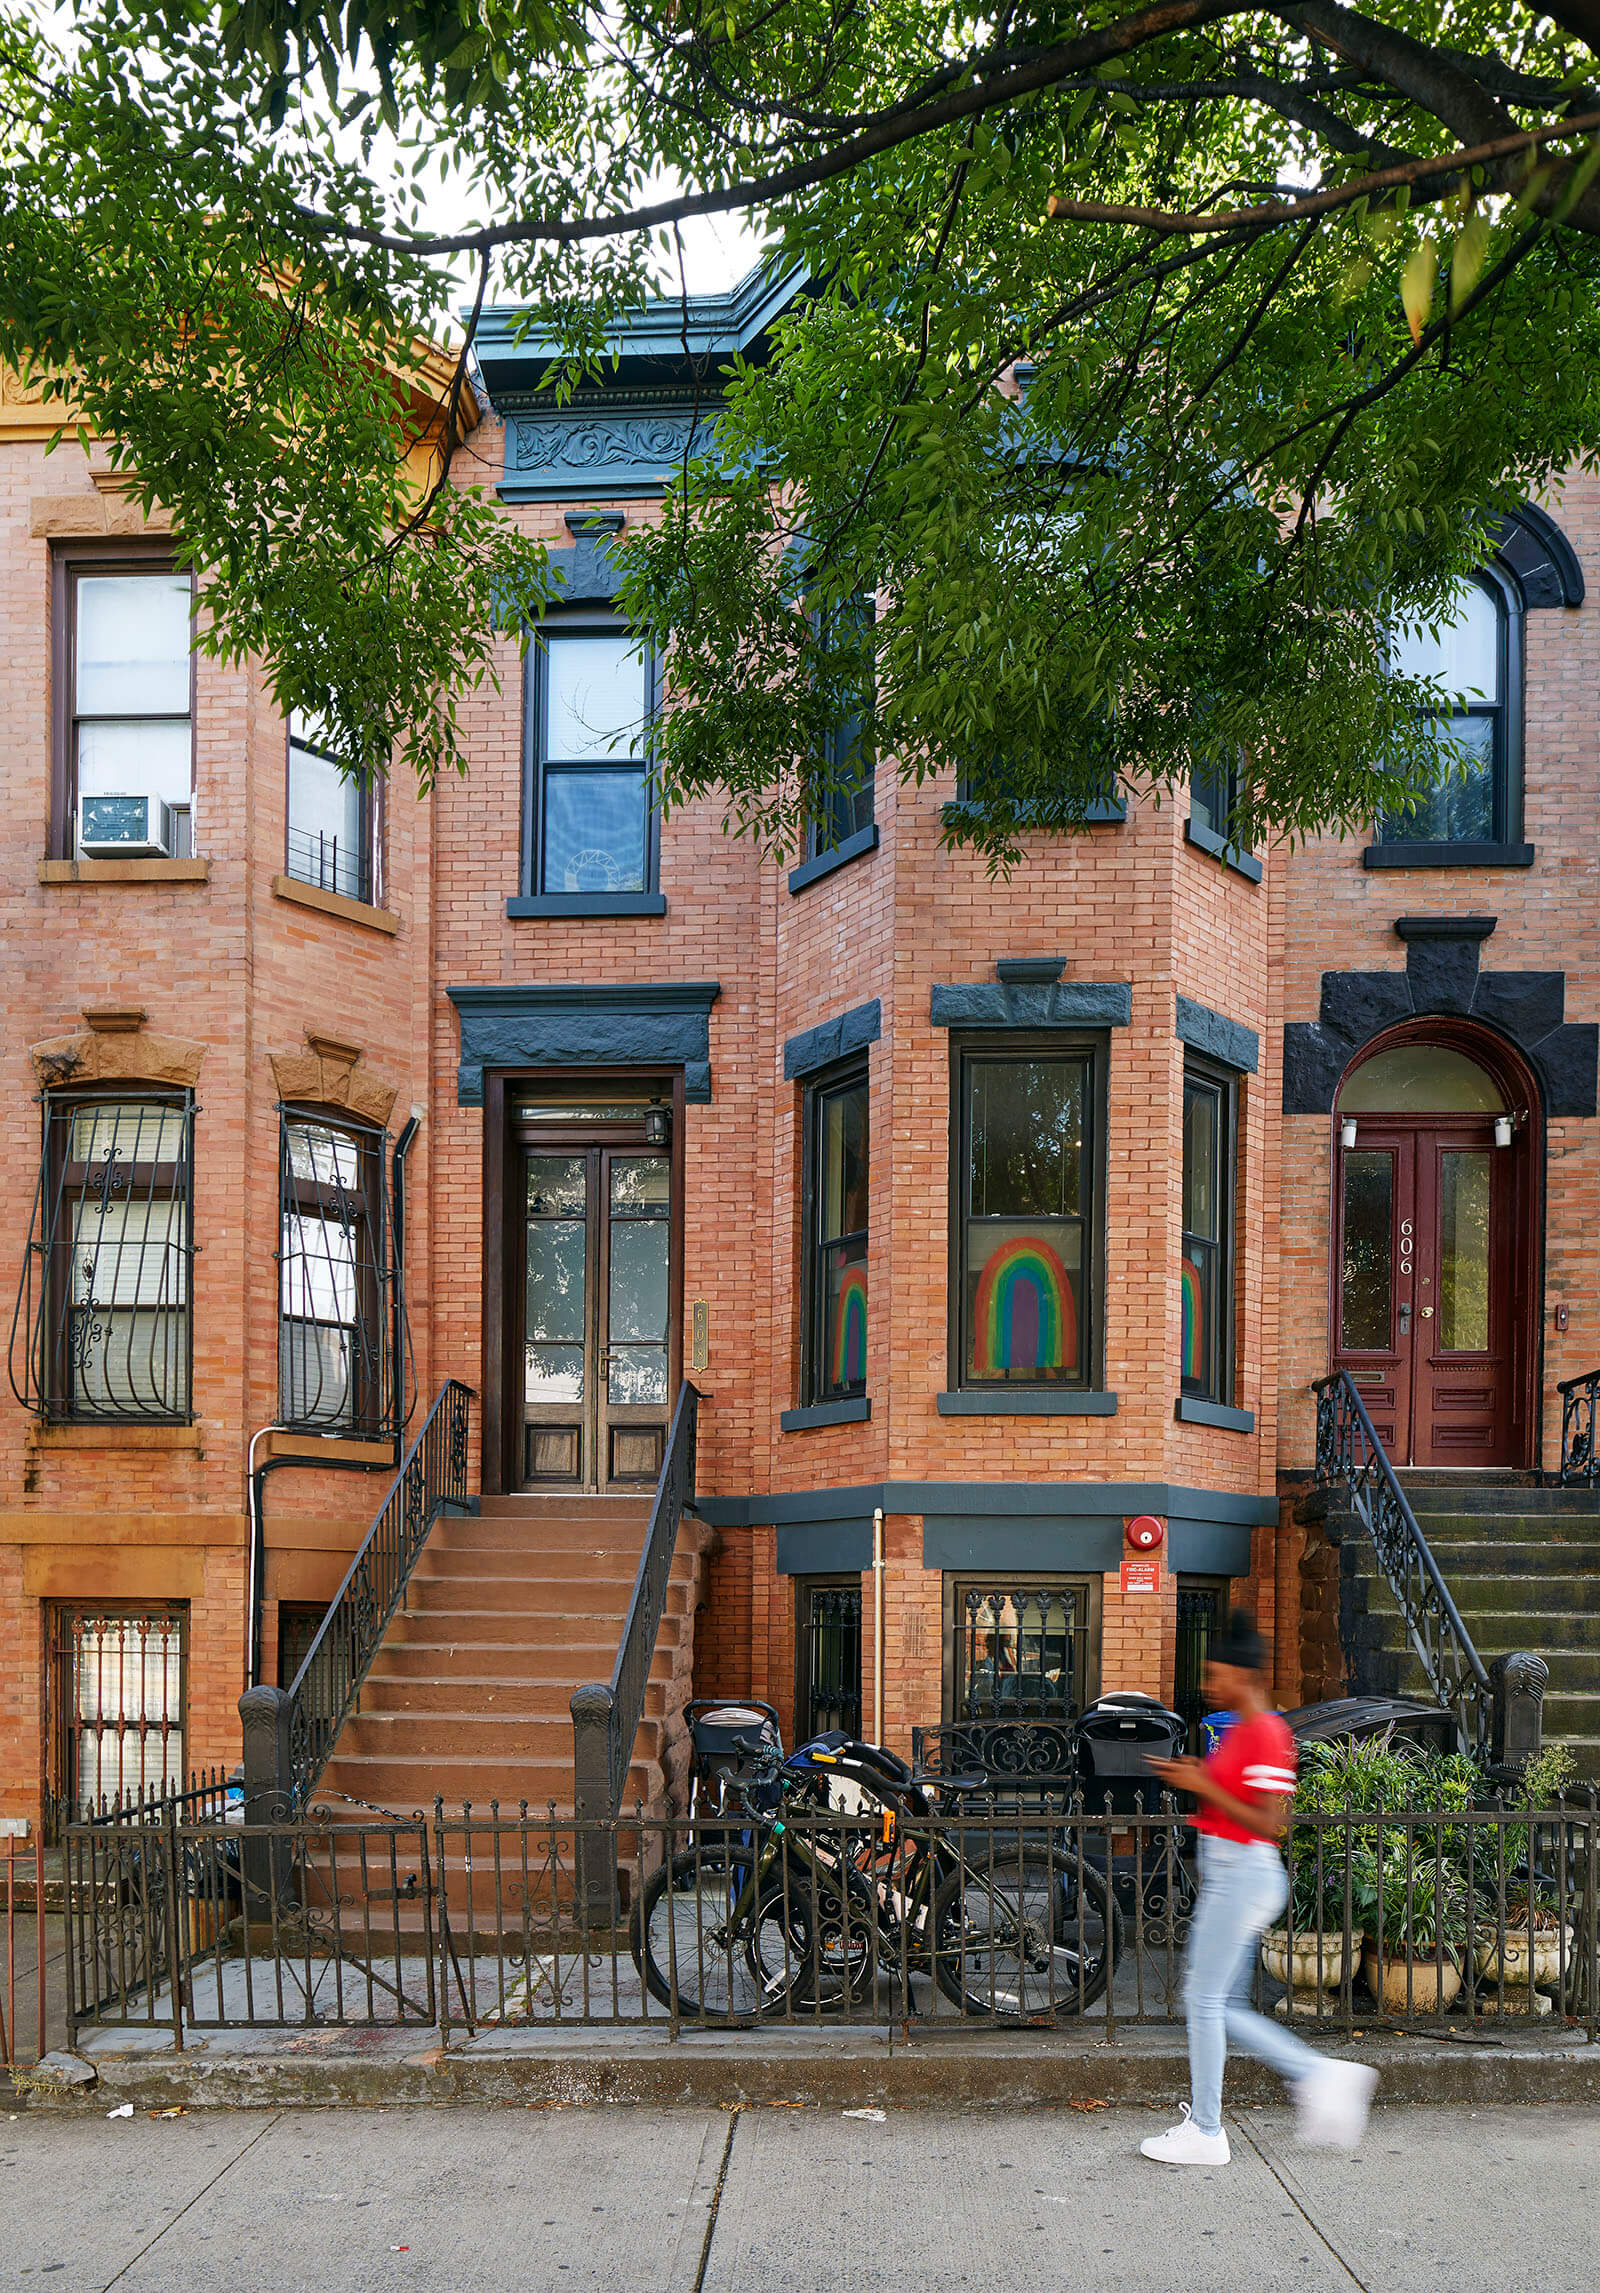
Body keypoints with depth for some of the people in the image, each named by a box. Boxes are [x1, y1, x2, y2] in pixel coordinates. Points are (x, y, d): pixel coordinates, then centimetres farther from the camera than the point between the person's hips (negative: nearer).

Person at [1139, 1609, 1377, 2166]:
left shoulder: (1266, 1735, -17)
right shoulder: (1241, 1731, 13)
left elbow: (1268, 1823, -21)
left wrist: (1205, 1786, -20)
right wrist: (1191, 1780, 8)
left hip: (1243, 1876, -10)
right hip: (1226, 1873, 10)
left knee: (1204, 2000, -2)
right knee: (1219, 2004, 13)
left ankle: (1205, 2132, 8)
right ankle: (1318, 2074, 16)